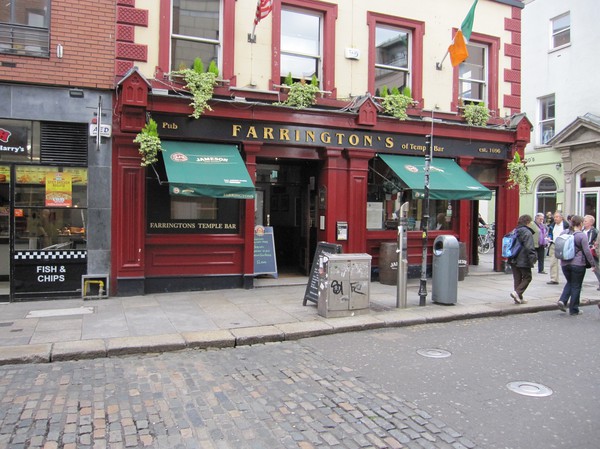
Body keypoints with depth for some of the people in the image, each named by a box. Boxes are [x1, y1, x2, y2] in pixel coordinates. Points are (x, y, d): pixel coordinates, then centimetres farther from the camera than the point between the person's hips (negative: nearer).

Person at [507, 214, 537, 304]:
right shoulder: (527, 232, -13)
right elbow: (529, 248, -19)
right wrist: (533, 258, -14)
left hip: (513, 260, 7)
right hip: (523, 260, -7)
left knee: (517, 279, 12)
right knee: (527, 278, 5)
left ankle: (518, 298, 14)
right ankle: (517, 292, -12)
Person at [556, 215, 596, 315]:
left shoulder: (563, 233, 4)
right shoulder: (582, 236, -12)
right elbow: (587, 251, -12)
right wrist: (593, 264, -4)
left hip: (564, 263, 5)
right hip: (578, 264, -5)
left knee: (569, 283, 22)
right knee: (576, 286, 6)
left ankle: (562, 300, 3)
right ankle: (573, 310, 12)